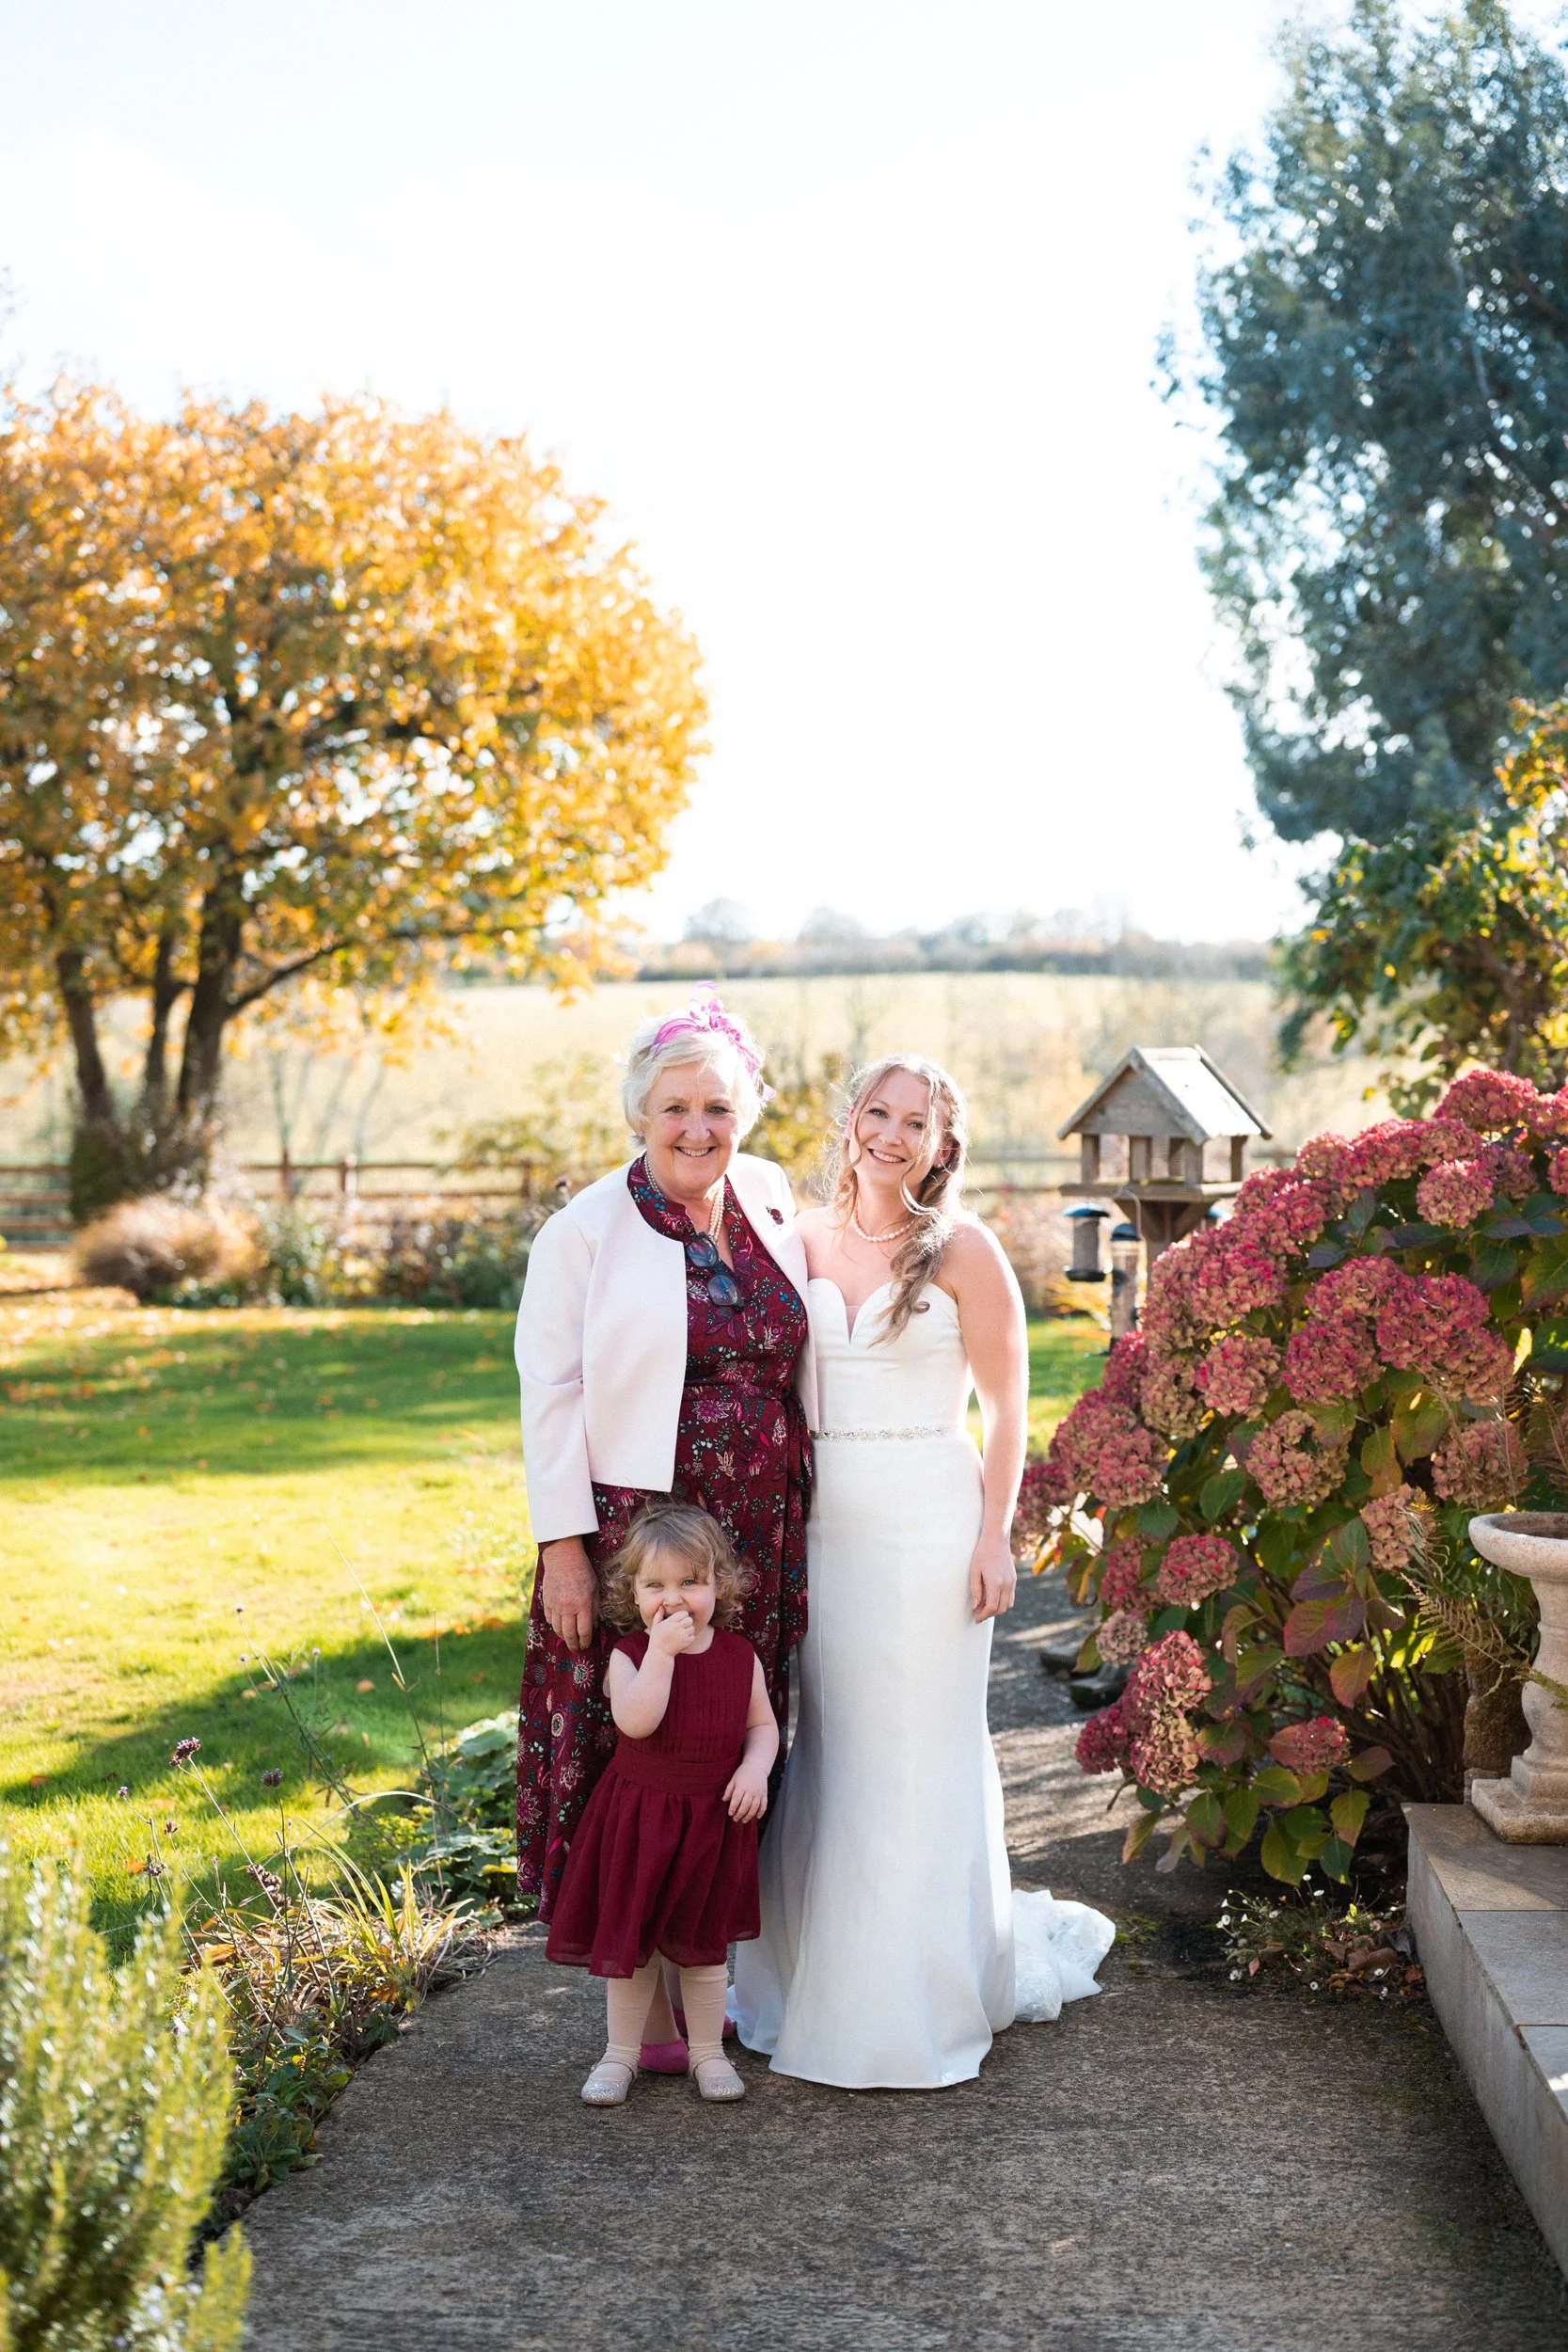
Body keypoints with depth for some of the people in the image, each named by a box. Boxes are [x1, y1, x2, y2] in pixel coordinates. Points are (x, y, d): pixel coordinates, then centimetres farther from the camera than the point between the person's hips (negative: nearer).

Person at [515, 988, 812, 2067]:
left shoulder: (771, 1204, 8)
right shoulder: (587, 1230, -6)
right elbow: (550, 1392, -7)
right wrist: (563, 1545, -12)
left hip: (759, 1541, 5)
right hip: (632, 1530, -4)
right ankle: (644, 1996, 12)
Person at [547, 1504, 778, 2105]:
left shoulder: (739, 1656, -2)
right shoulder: (631, 1655, -11)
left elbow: (762, 1724, 7)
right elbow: (635, 1721, -28)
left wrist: (755, 1768, -12)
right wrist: (662, 1649, -30)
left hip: (712, 1822, 2)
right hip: (638, 1818, -2)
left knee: (704, 1942, 15)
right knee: (628, 1939, 8)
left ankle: (708, 2050, 30)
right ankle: (621, 2053, 24)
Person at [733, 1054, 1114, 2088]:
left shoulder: (963, 1250, -3)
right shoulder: (804, 1241, 9)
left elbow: (1007, 1405, -4)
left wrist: (996, 1539, -11)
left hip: (928, 1526, -4)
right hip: (820, 1526, 4)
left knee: (918, 1756, 1)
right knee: (824, 1754, 7)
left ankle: (923, 2006, 13)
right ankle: (820, 1988, 21)